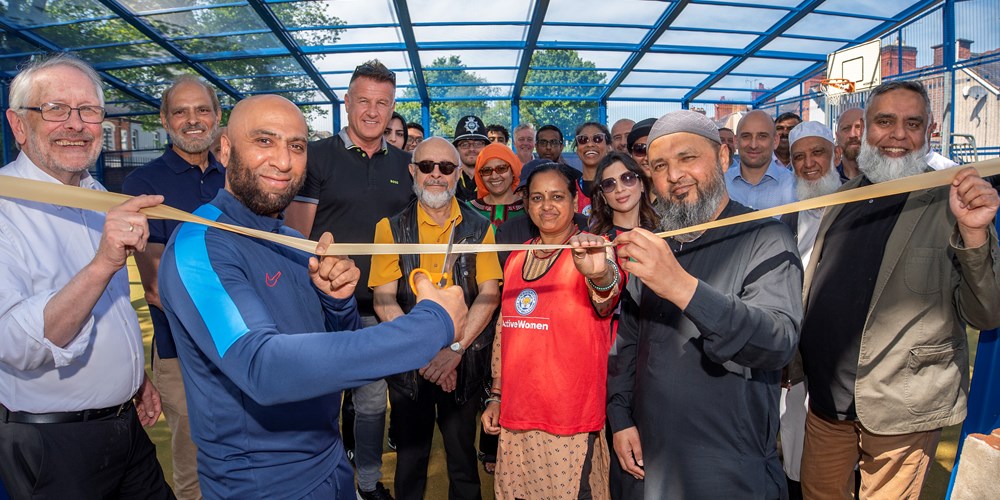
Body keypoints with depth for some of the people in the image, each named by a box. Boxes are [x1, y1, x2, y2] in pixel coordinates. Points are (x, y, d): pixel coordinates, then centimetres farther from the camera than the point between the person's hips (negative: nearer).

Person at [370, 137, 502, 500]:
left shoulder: (478, 228, 1)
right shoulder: (391, 228, -1)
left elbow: (489, 293, -6)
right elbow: (384, 300, -7)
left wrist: (455, 350, -17)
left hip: (464, 362, 0)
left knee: (462, 452, 13)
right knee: (410, 453, 14)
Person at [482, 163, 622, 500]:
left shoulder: (589, 255, -9)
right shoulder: (515, 258, 7)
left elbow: (606, 303, -31)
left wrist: (600, 275, -52)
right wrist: (495, 396, 11)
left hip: (571, 422, -5)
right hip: (515, 418, 5)